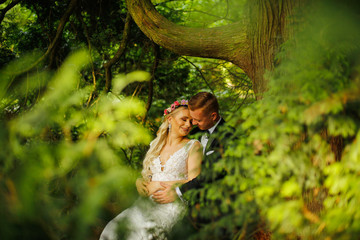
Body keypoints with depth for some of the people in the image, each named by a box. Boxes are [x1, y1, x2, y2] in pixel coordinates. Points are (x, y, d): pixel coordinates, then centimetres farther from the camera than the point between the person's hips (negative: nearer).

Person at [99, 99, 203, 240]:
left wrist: (158, 185, -7)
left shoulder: (193, 146, 3)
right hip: (149, 202, 5)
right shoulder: (156, 145, 19)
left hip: (175, 205, -5)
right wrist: (140, 182, 1)